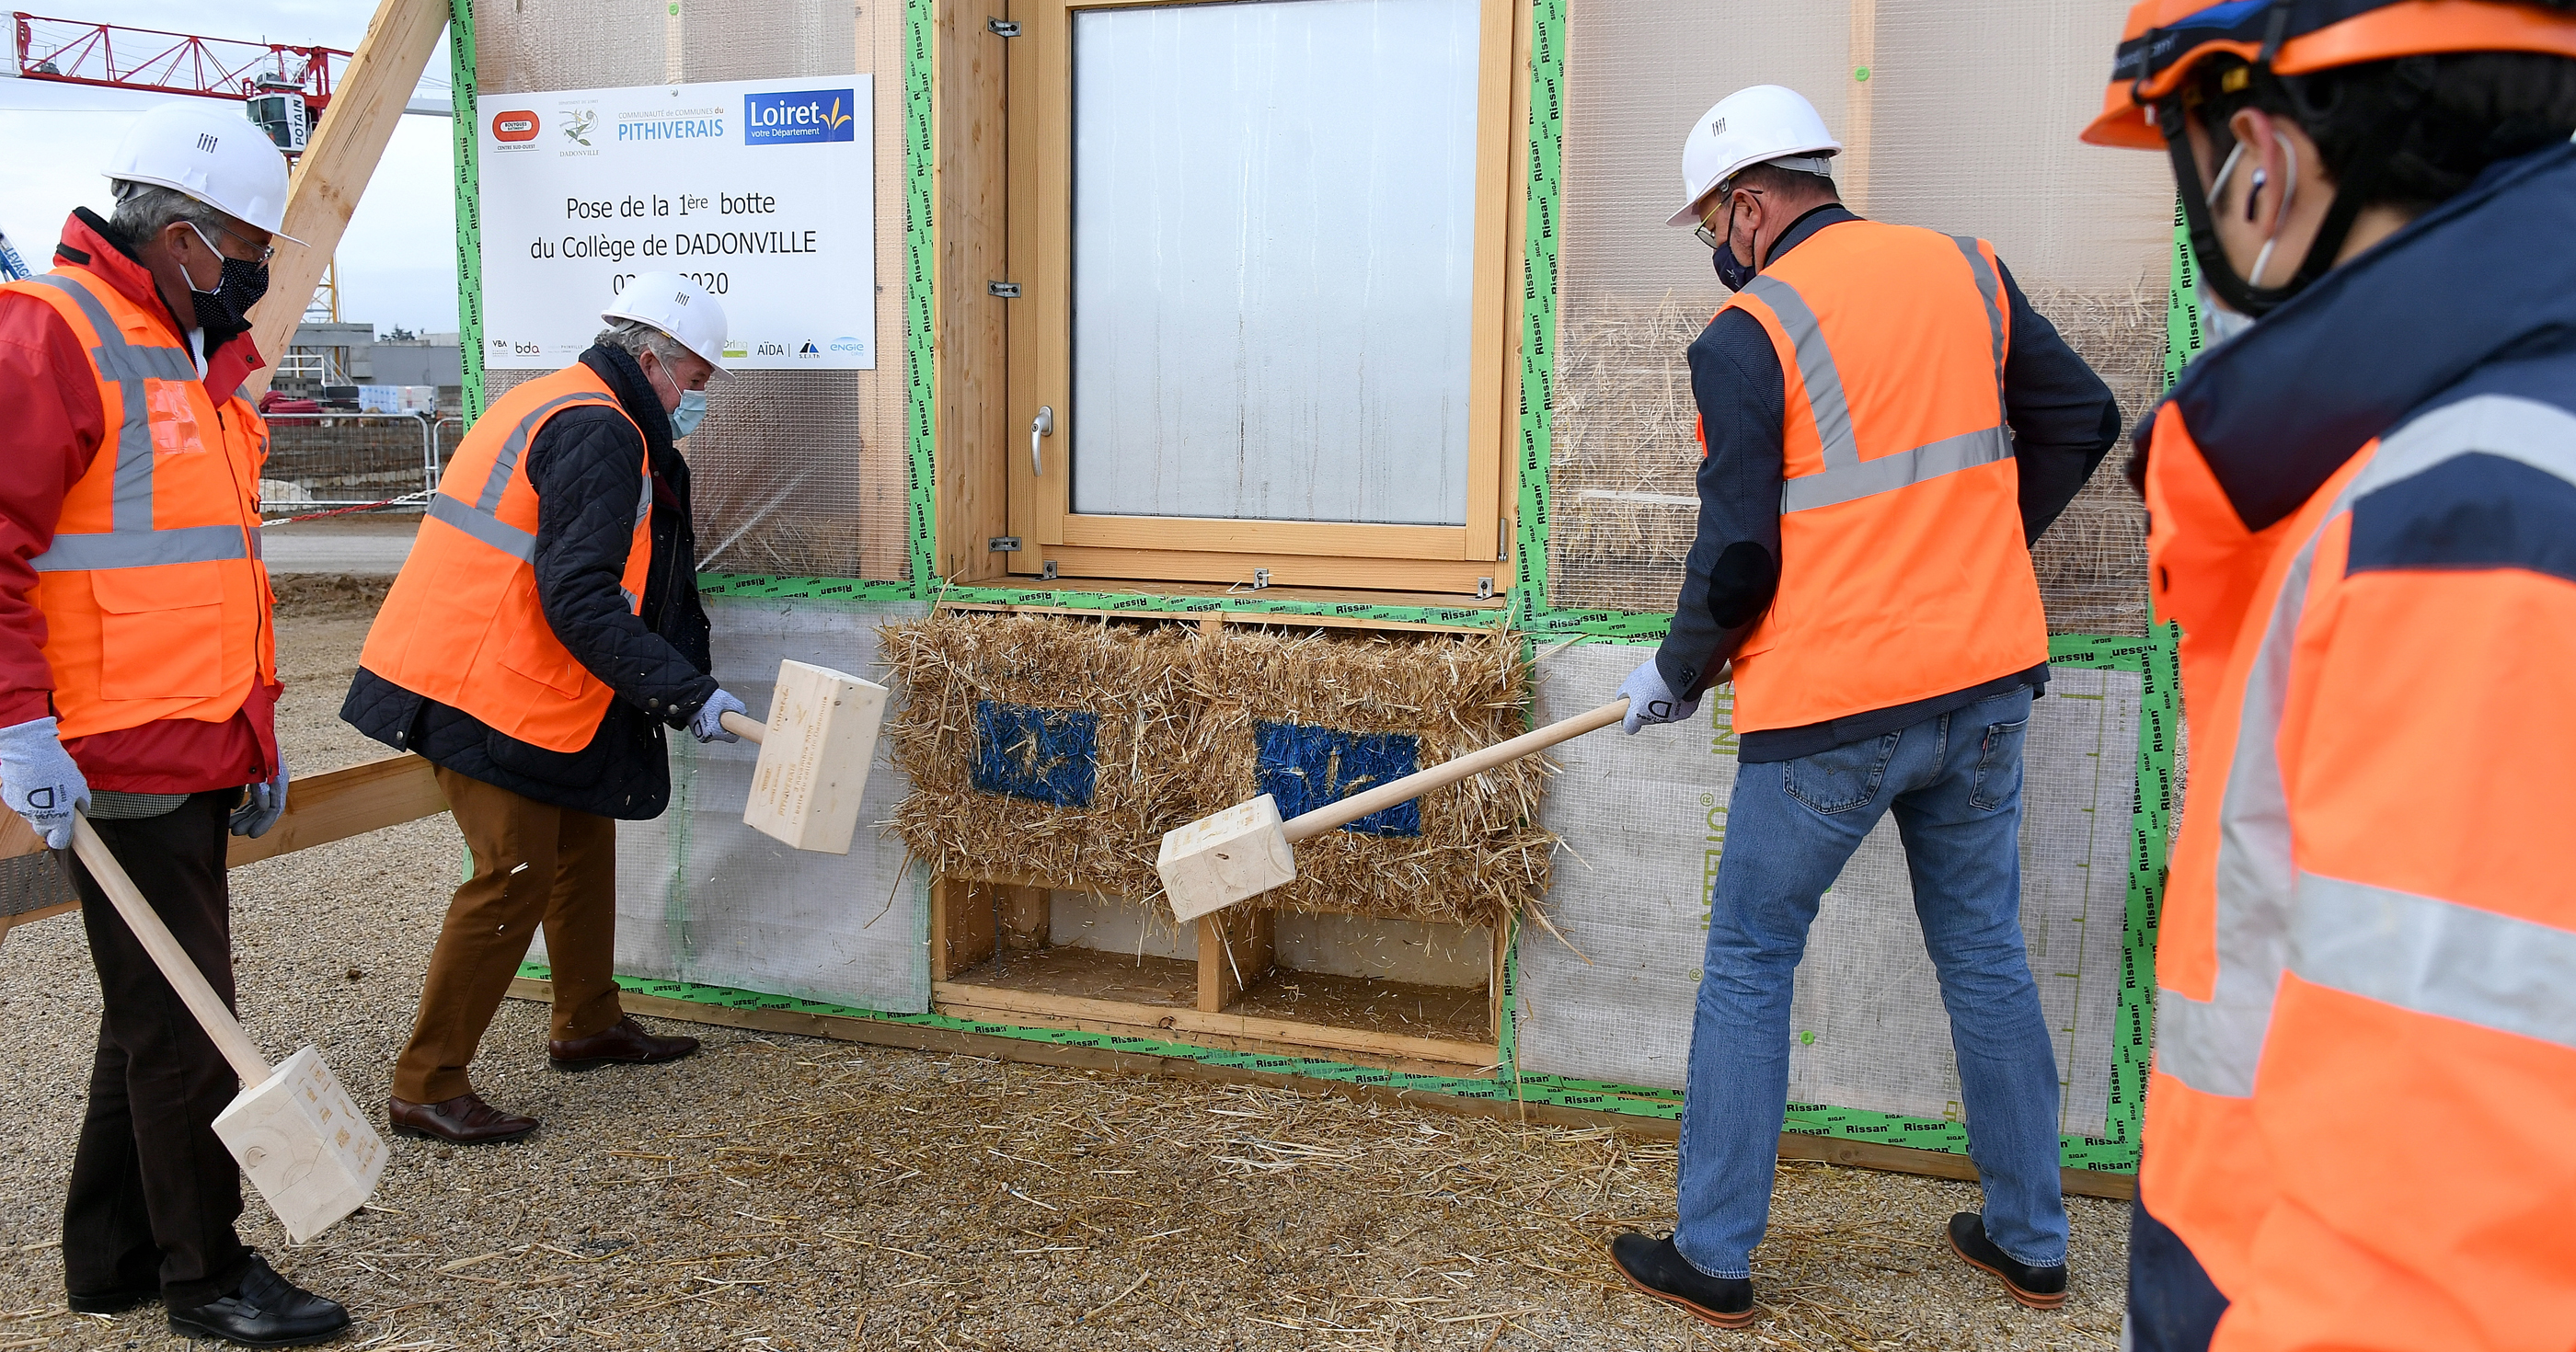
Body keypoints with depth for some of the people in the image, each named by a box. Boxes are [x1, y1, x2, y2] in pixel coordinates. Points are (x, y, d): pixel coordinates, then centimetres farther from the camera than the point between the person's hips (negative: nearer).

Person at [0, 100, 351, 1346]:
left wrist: (255, 726, 23)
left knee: (158, 1008, 17)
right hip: (115, 762, -9)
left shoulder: (200, 357, 17)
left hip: (196, 755, 10)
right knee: (182, 1021, -1)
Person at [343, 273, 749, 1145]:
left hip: (476, 672, 11)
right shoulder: (598, 432, -16)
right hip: (486, 689, -11)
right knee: (516, 876, -7)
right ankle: (426, 1088, 2)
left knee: (584, 842, 18)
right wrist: (686, 691, -24)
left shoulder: (548, 403, 18)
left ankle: (588, 1026, 32)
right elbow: (580, 600, -24)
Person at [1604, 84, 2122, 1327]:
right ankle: (2030, 1240, 30)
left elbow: (1738, 559, -12)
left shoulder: (1745, 336, -11)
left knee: (1749, 966, 8)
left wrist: (1677, 676, 4)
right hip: (1985, 683, 6)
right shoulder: (1966, 271, 7)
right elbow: (2080, 420, 13)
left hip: (1828, 710, -6)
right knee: (1985, 954, 17)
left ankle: (1713, 1258, 17)